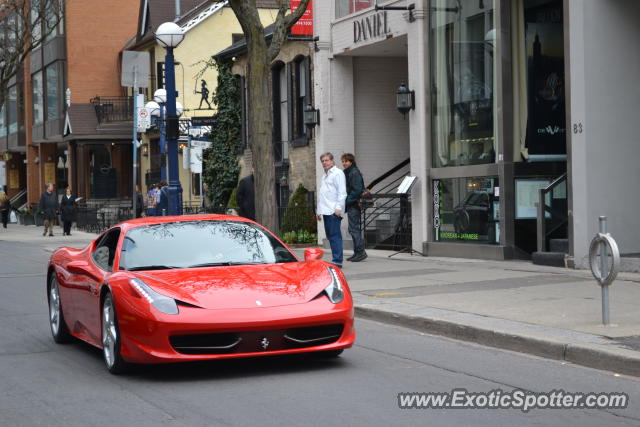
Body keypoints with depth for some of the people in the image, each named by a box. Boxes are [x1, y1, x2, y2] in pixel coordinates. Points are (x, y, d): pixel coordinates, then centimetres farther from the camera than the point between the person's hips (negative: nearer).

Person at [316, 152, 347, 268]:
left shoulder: (338, 173, -4)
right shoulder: (325, 175, 23)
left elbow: (342, 192, -11)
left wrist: (338, 207, -20)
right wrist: (319, 210, 21)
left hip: (333, 211, -9)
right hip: (326, 211, 9)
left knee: (335, 235, -11)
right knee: (330, 236, 8)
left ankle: (337, 261, -12)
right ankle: (335, 259, 12)